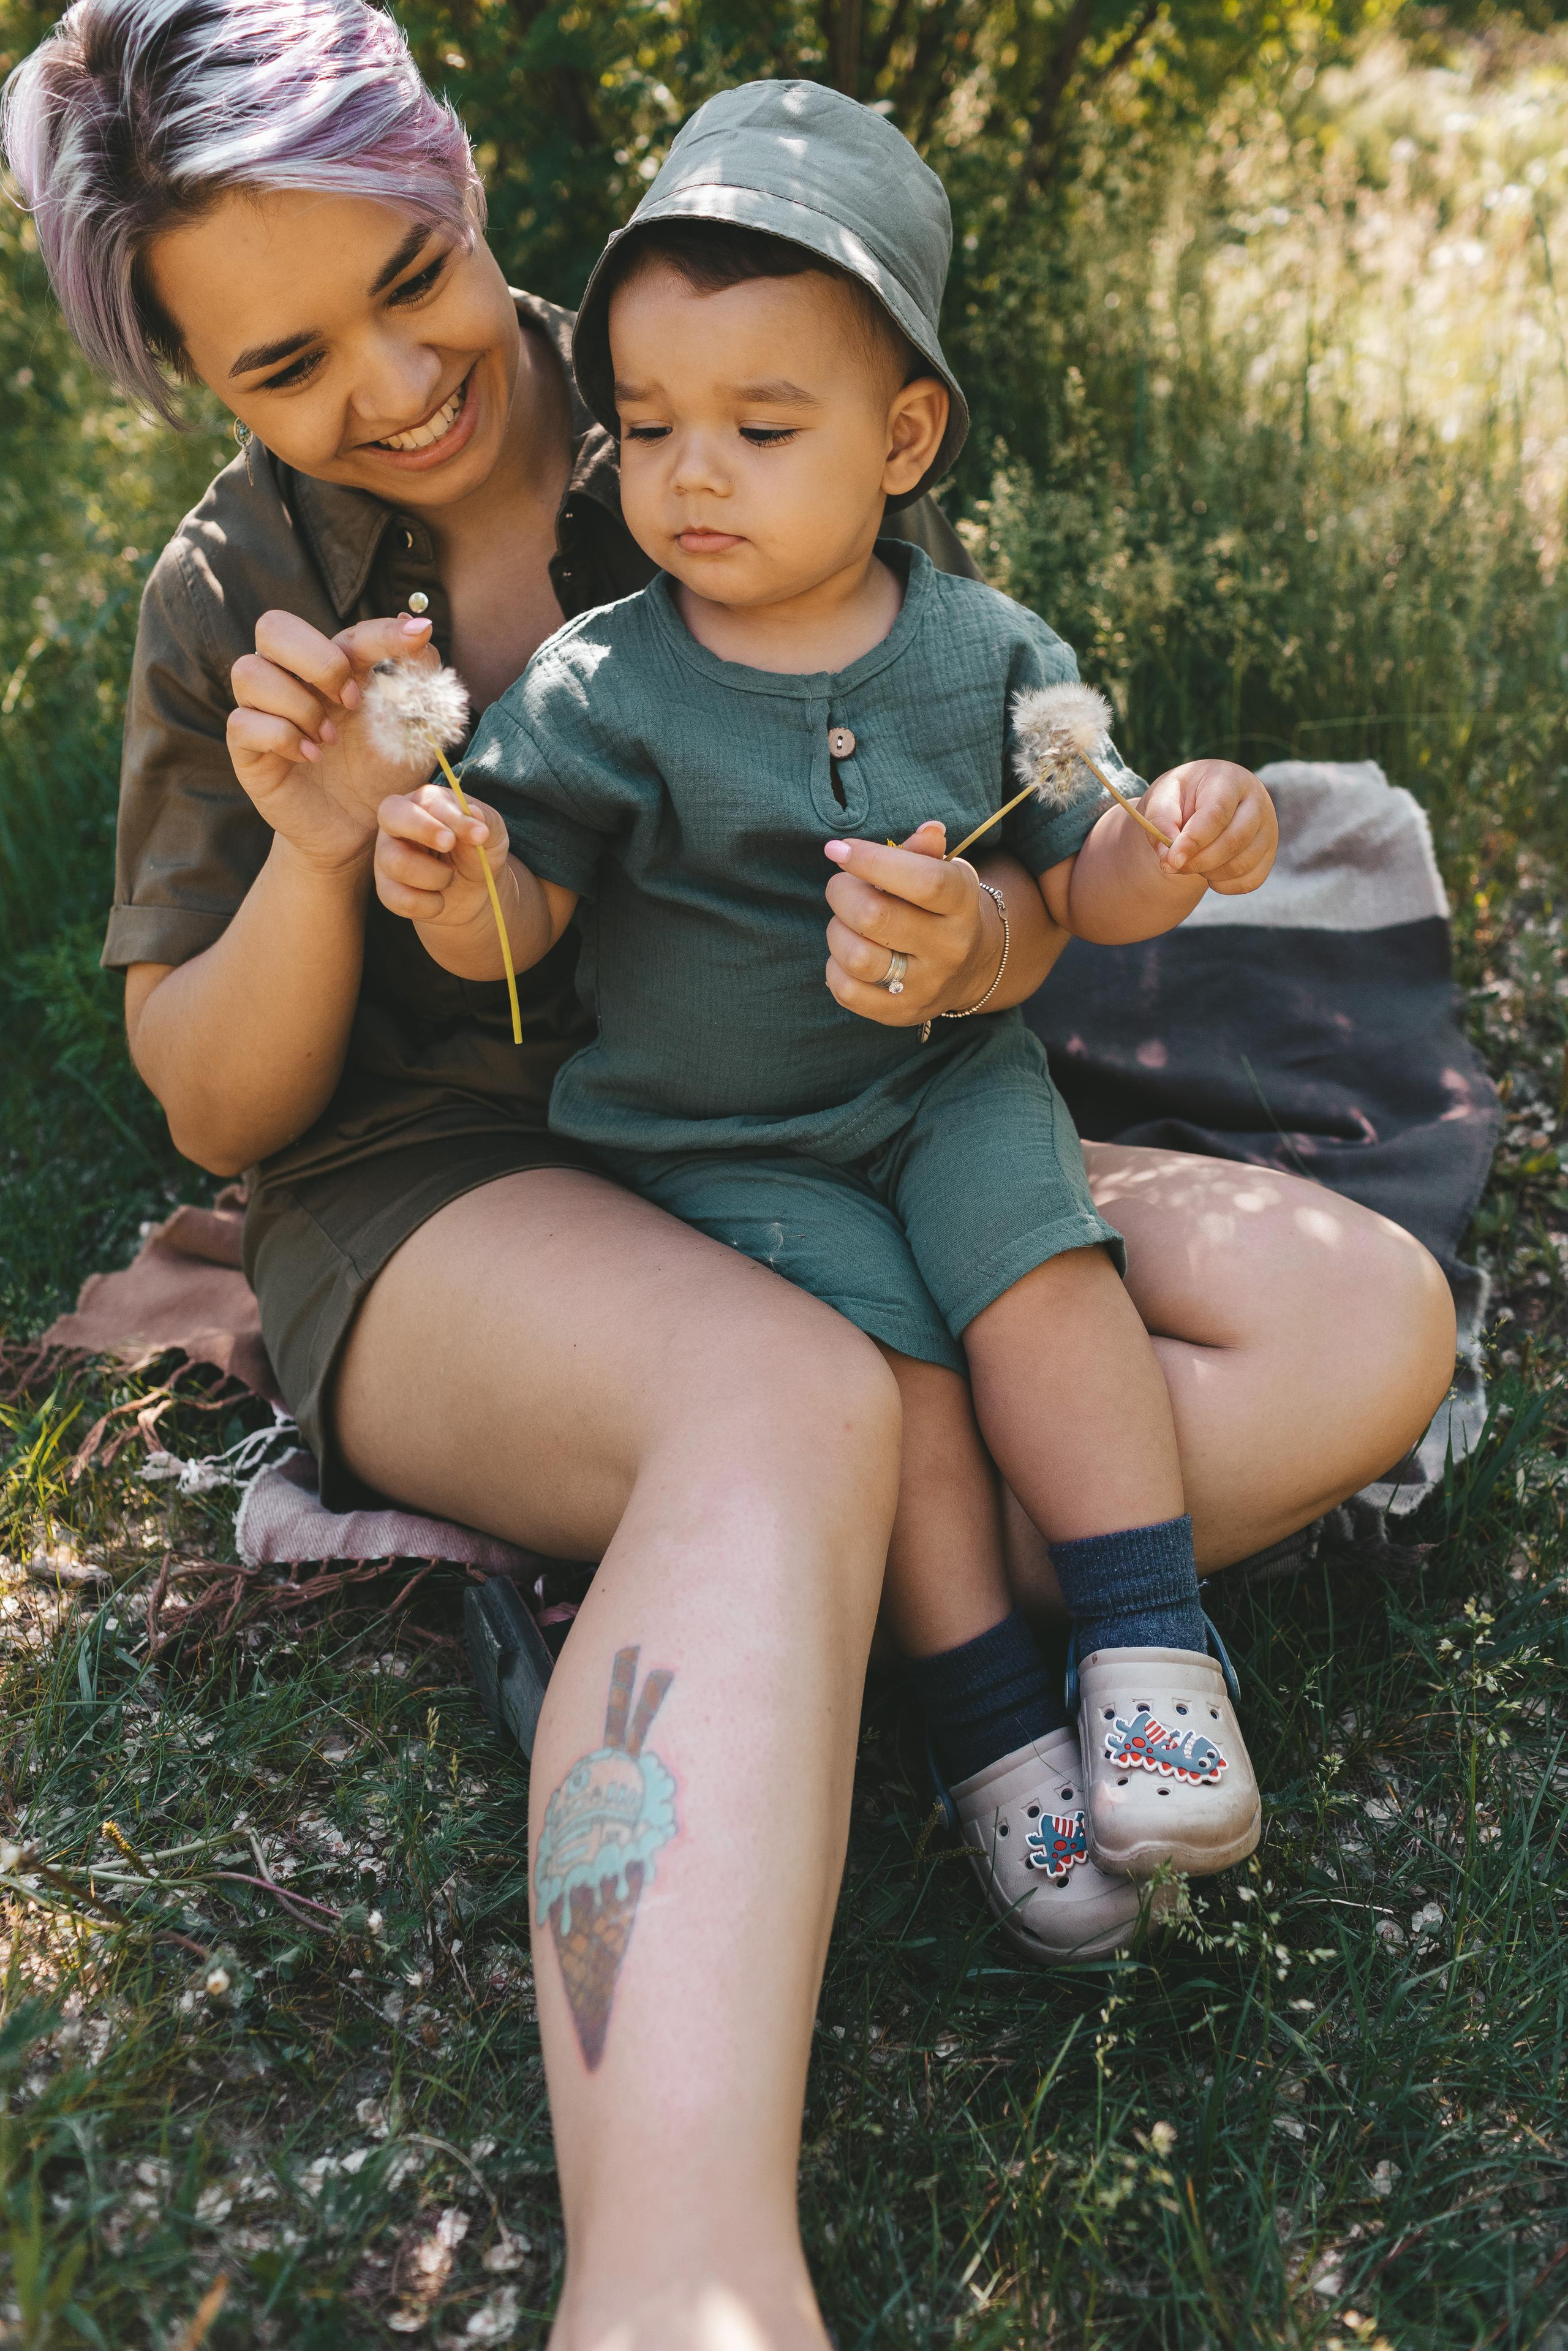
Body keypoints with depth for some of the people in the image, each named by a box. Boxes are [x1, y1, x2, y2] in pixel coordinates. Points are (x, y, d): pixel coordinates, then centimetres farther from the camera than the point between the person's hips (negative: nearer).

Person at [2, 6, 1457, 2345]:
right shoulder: (231, 602, 0)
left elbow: (1022, 886, 1)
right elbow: (216, 1113, 0)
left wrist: (968, 947, -25)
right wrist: (317, 852, -21)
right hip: (445, 1208, -3)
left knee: (1368, 1318, -17)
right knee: (789, 1402, -39)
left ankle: (692, 1648, -23)